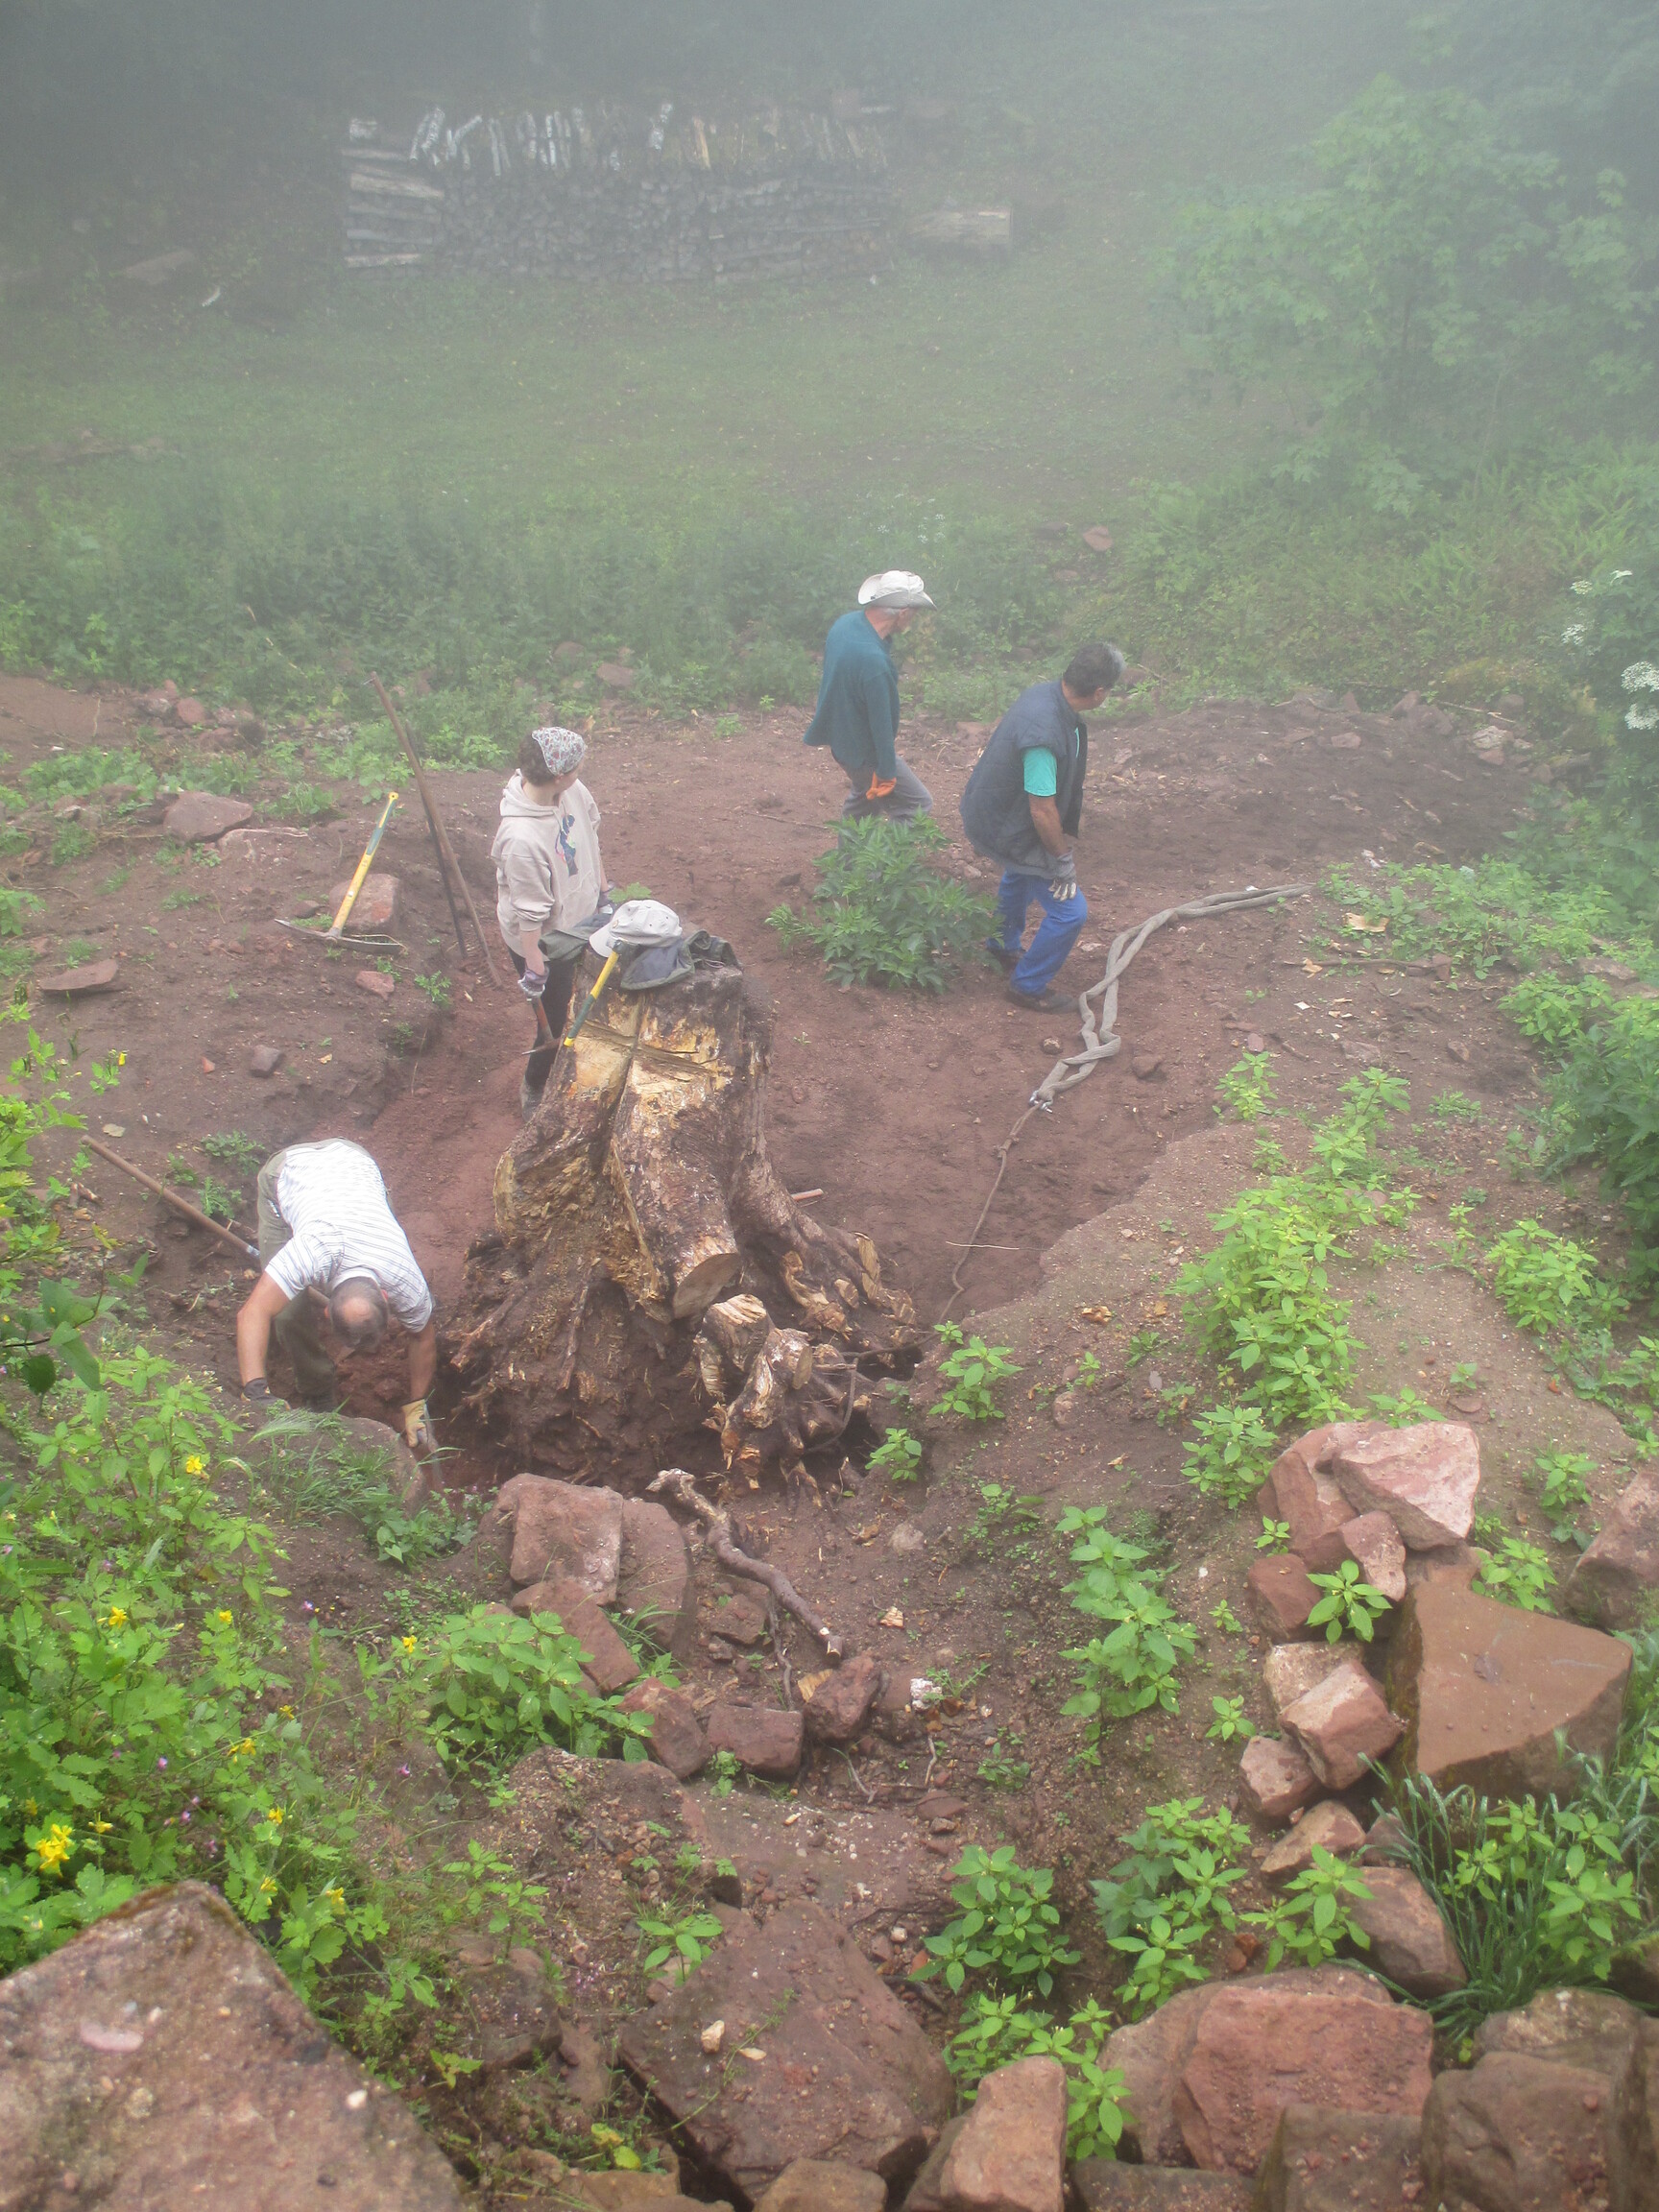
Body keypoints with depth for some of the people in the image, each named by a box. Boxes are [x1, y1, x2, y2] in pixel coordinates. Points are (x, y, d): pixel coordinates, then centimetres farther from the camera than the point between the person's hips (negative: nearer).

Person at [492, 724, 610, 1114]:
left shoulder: (573, 791, -17)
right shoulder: (521, 839, -40)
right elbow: (529, 914, -29)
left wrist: (602, 888, 17)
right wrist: (534, 969, -19)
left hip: (577, 923, 8)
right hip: (544, 945, -8)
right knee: (554, 1026, 13)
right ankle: (535, 1090, 41)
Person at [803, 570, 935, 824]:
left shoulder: (844, 622, -8)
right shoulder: (874, 661, -37)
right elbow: (881, 723, -27)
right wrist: (886, 773, -15)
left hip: (840, 734, 9)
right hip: (865, 753, -9)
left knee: (863, 799, 29)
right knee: (918, 804, 4)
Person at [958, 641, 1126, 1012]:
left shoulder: (1043, 693, -8)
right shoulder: (1045, 734, -38)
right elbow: (1042, 810, -31)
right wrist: (1064, 859, -16)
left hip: (989, 807, 10)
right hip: (1005, 829, -10)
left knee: (1019, 876, 37)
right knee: (1069, 911, -3)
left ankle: (1003, 946, 60)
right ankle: (1027, 987, 15)